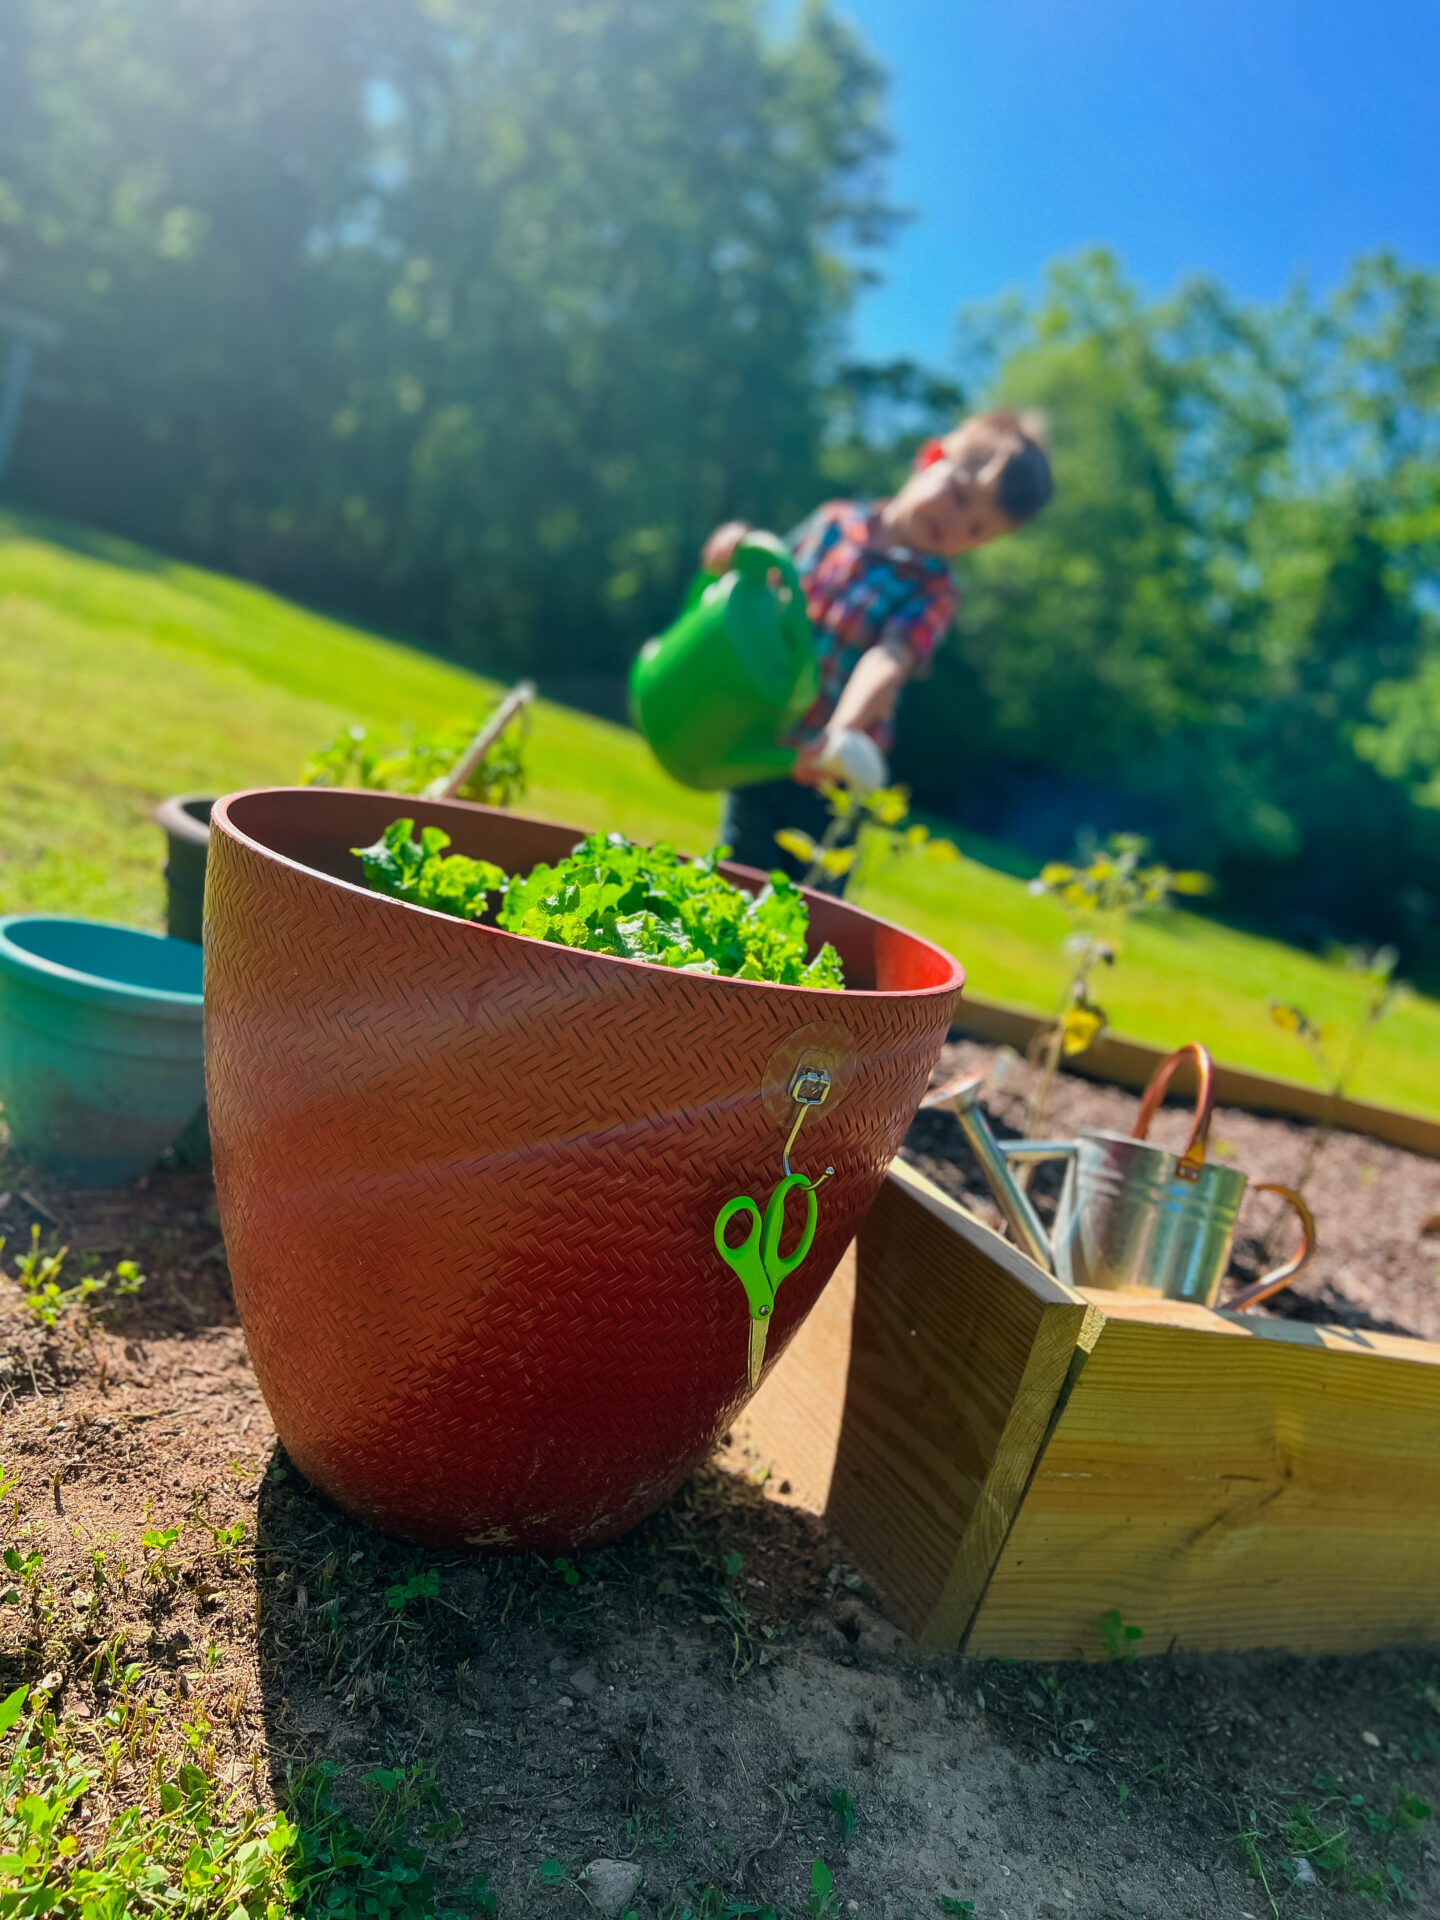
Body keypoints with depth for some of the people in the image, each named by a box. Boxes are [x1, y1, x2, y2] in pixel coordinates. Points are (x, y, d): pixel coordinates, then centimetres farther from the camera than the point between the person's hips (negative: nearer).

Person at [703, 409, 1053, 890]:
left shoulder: (931, 588, -9)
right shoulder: (836, 521, 1)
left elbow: (889, 662, -28)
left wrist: (842, 732, -45)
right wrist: (735, 557, -5)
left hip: (829, 777, -3)